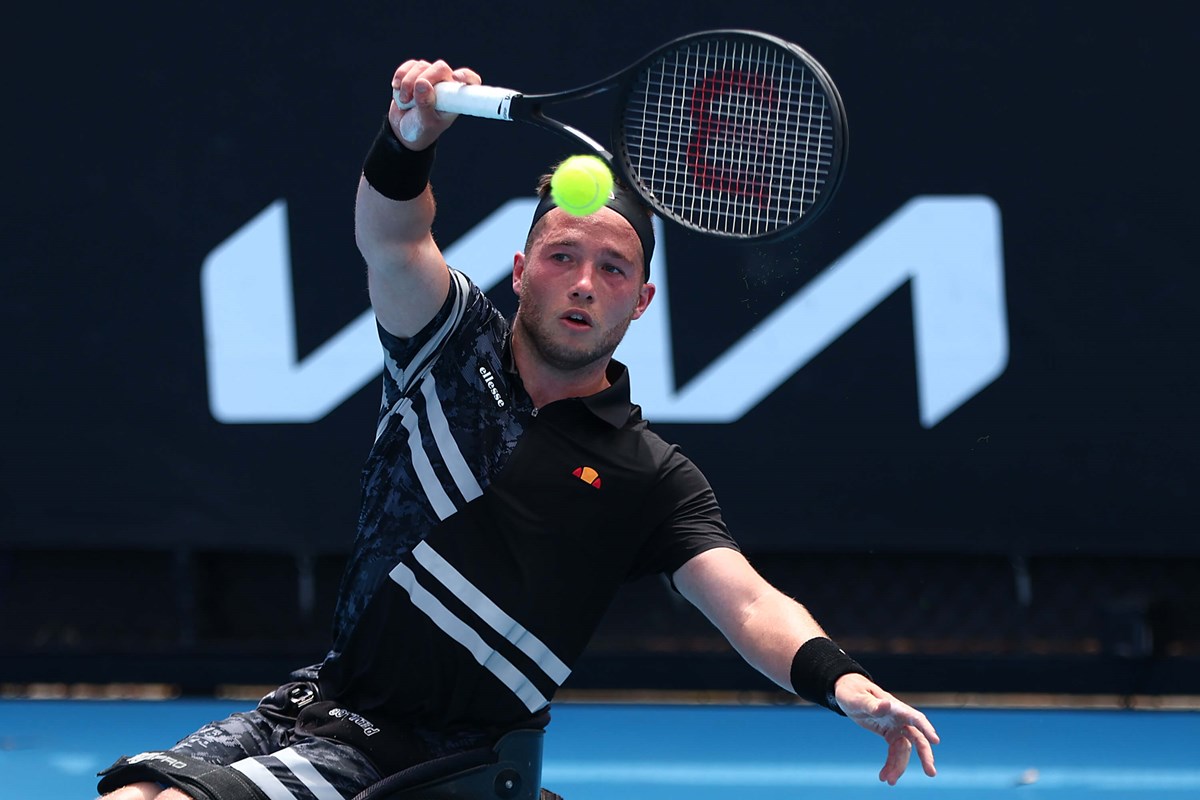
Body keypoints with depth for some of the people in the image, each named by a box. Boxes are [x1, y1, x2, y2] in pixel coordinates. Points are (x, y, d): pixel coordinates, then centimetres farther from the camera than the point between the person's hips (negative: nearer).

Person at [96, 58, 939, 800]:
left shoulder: (650, 477, -2)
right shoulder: (455, 341, 6)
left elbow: (751, 606, -13)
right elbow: (389, 236, -13)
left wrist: (840, 679, -35)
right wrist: (411, 137, -36)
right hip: (322, 697, 4)